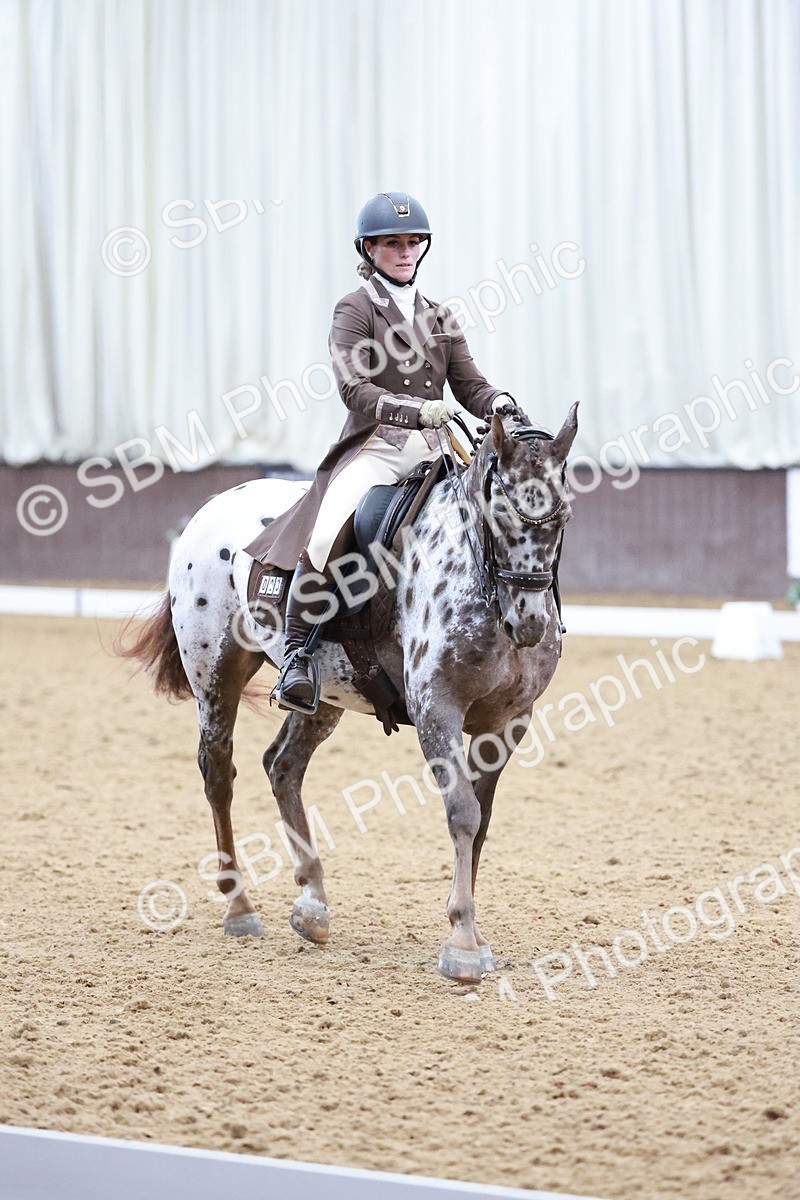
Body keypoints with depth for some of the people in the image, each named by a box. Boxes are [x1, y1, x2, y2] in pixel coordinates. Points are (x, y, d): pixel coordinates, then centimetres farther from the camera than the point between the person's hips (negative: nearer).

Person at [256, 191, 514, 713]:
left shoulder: (439, 317, 20)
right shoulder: (355, 310, 2)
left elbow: (469, 384, 13)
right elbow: (354, 388, -12)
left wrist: (499, 403, -11)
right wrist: (417, 411, -28)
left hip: (432, 454, 6)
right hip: (373, 449, -6)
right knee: (326, 538, -32)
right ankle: (297, 653, -21)